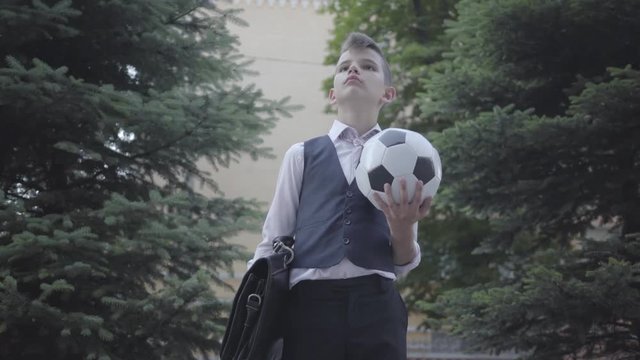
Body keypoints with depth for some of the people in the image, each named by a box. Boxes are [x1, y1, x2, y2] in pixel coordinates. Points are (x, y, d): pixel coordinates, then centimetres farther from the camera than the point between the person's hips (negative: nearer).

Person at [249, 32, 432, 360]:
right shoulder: (301, 155, 13)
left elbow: (404, 265, 12)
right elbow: (272, 241, 13)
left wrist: (402, 228, -8)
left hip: (376, 307, 1)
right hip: (309, 304, 0)